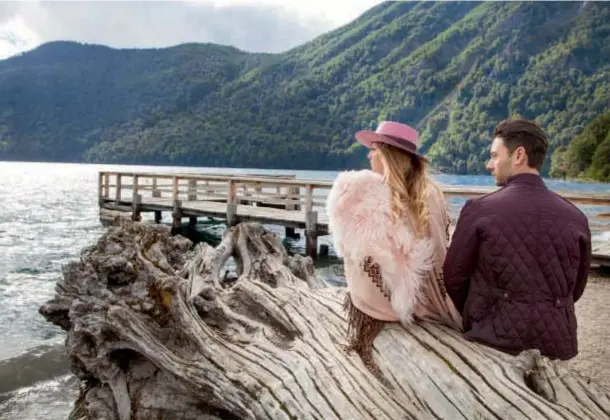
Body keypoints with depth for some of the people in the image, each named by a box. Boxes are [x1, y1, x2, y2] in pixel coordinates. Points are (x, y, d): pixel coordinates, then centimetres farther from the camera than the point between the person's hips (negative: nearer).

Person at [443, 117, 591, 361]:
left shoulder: (479, 209, -12)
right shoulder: (576, 217, -2)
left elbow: (454, 277, -3)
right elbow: (575, 290, 8)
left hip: (495, 340, -3)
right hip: (556, 343, 4)